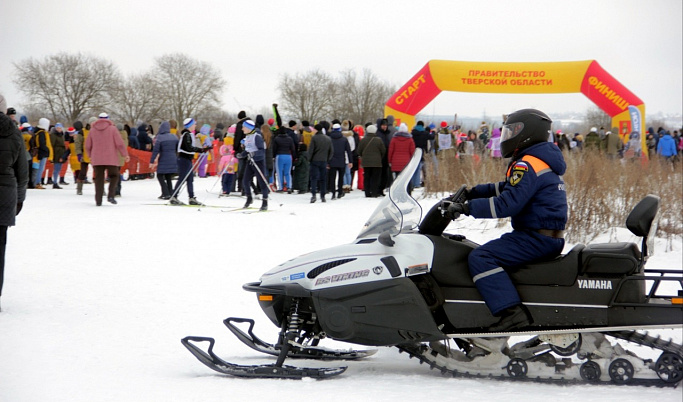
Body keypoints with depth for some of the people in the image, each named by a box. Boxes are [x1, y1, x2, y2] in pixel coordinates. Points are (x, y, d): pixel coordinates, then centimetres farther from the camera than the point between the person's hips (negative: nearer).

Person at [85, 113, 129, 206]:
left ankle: (98, 200, 3)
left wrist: (91, 156, 28)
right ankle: (111, 195, -6)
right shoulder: (112, 128, -2)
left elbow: (88, 146, 11)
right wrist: (125, 155, 3)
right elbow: (119, 143, -7)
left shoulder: (92, 130, 7)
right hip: (111, 159, -2)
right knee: (114, 176, 12)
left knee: (99, 179, 7)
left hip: (97, 160, 2)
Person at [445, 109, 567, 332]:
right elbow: (509, 188, 25)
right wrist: (473, 192, 18)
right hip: (551, 238, 11)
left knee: (480, 258, -20)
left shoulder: (528, 165, -15)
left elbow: (507, 203, -25)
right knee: (488, 252, 25)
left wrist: (467, 207, -20)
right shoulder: (545, 161, 18)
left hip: (536, 238, -11)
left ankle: (512, 312, -31)